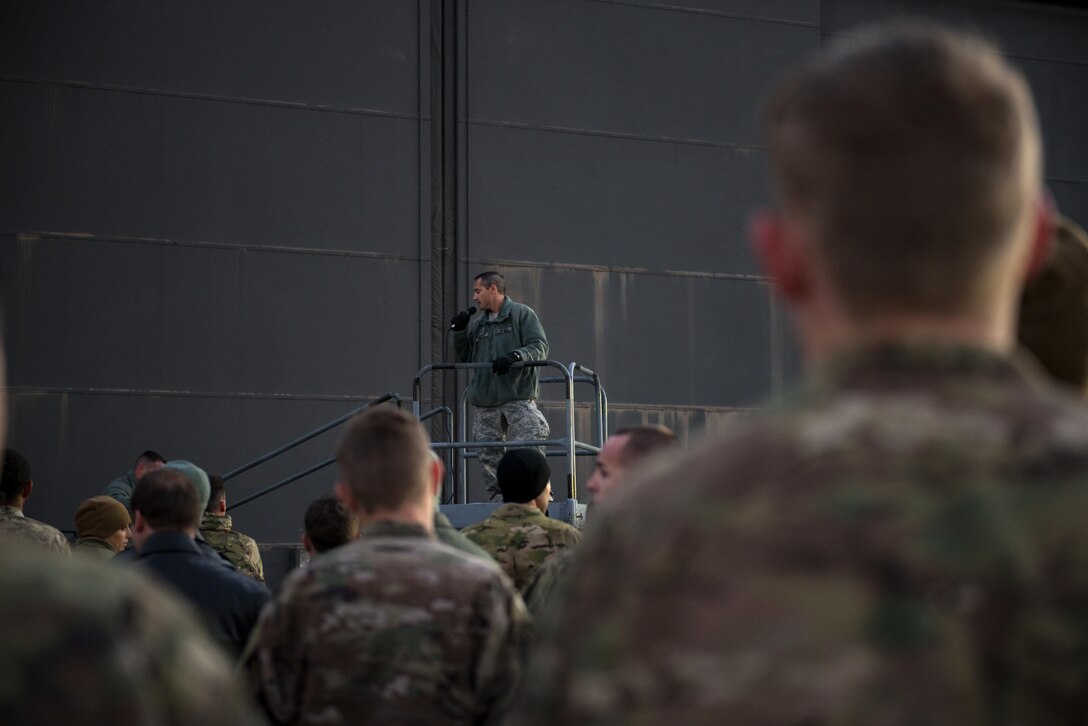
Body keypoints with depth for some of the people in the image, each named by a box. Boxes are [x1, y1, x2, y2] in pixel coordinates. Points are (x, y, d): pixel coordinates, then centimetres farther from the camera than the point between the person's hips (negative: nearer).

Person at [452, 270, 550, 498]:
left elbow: (540, 347, -6)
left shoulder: (522, 314, 4)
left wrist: (514, 356, -22)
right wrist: (459, 332, 11)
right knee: (489, 457, 3)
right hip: (485, 403, 6)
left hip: (519, 398, -6)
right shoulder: (477, 324, 21)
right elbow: (466, 358, 25)